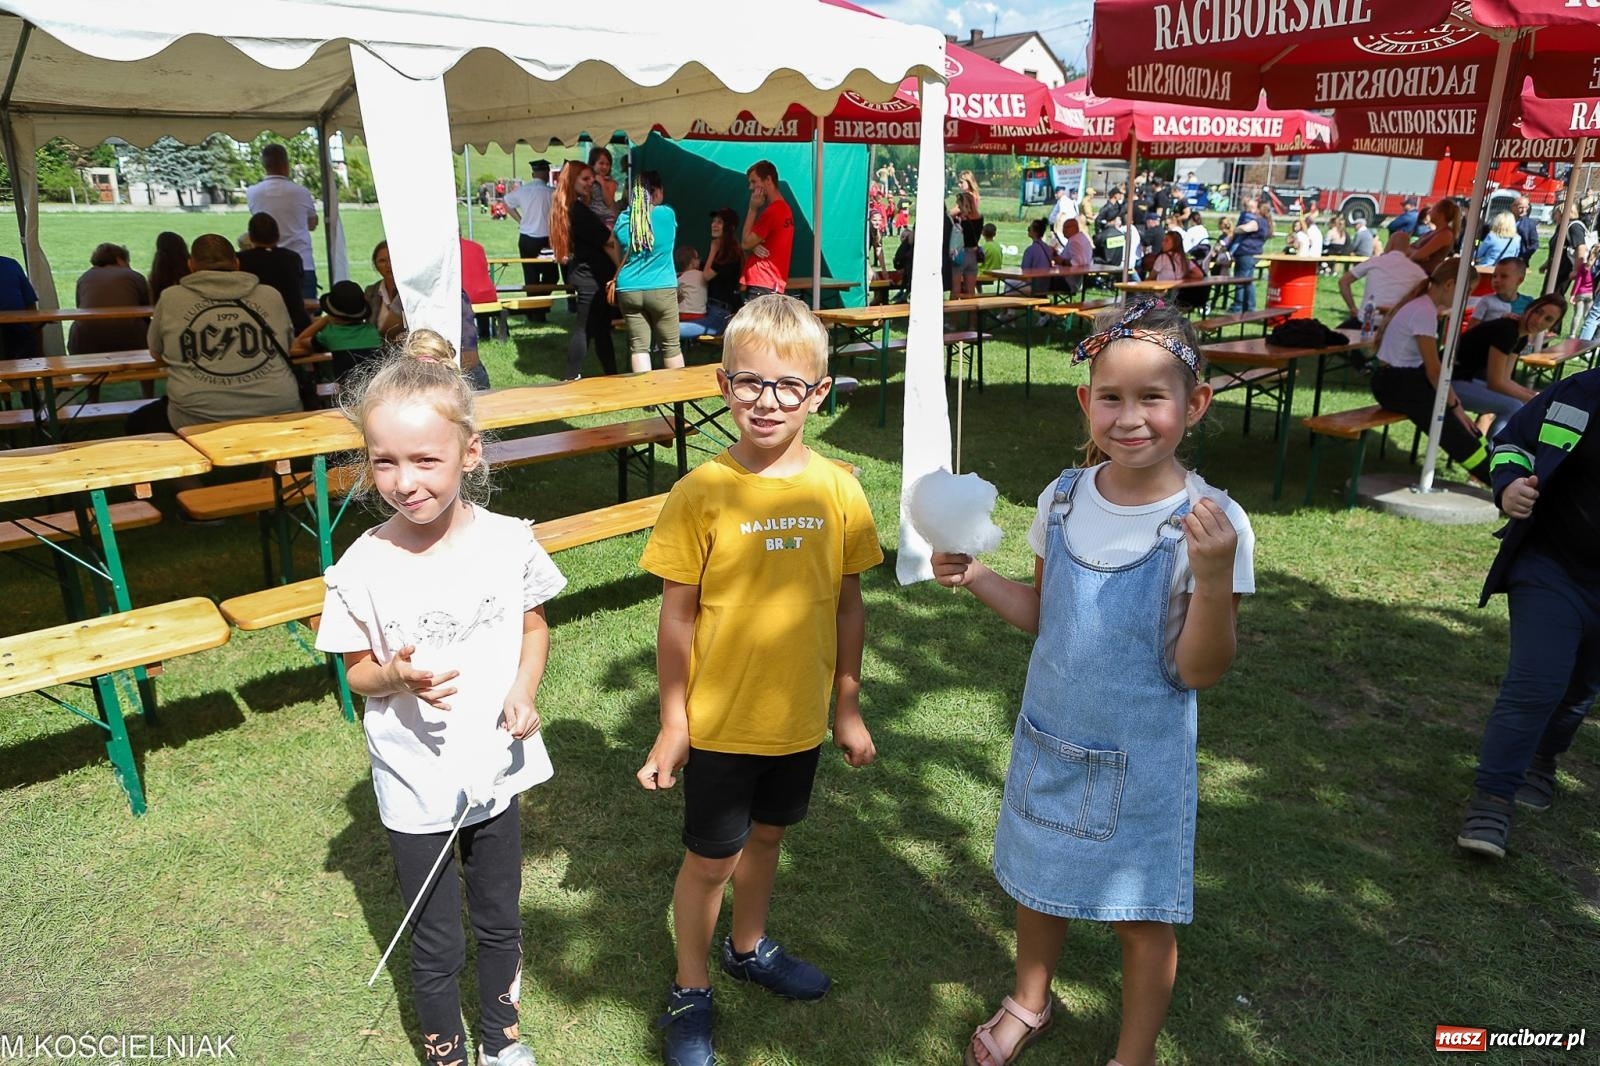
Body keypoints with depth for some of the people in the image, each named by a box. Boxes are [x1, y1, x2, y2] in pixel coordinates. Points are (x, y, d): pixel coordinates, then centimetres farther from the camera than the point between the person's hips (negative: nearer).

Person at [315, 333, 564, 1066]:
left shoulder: (508, 541, -14)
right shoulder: (362, 570, -17)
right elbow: (358, 672, -4)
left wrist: (524, 690, -15)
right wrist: (395, 678, -26)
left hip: (496, 769, 2)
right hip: (415, 787, -2)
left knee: (500, 922, 22)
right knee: (436, 945, 16)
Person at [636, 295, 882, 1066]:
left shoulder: (838, 491, -8)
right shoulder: (700, 495, -16)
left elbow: (848, 606, 2)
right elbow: (678, 616, -10)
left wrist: (848, 709, 7)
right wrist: (672, 725, -6)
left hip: (798, 718, 3)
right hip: (719, 720, -3)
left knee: (765, 835, 24)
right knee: (710, 856, 13)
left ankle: (750, 948, 50)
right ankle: (689, 992, 37)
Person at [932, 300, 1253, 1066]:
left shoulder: (1211, 523, -20)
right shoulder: (1064, 498, -8)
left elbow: (1200, 671, -19)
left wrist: (1215, 575, -35)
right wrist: (974, 578, -10)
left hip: (1141, 757, -4)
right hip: (1049, 733, 4)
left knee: (1142, 913, 15)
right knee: (1038, 878, 24)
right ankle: (1030, 1002, 52)